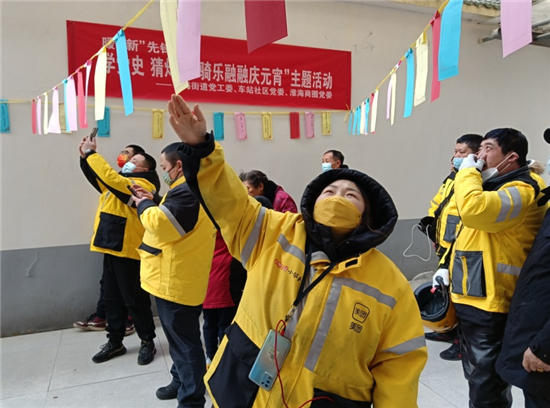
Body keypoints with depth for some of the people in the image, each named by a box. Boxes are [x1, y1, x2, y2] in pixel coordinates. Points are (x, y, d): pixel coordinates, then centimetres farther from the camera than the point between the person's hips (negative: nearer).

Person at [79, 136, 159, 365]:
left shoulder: (142, 185, -13)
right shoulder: (123, 182, 14)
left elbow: (110, 178, -25)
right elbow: (99, 179, 22)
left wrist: (91, 153, -15)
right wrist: (86, 156, 7)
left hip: (127, 250, -9)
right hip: (112, 247, 9)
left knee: (134, 299, 1)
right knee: (112, 298, 15)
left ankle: (147, 342, 16)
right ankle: (115, 342, 27)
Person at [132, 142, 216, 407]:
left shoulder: (186, 191, -22)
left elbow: (160, 224, -26)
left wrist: (144, 205, -7)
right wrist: (153, 202, 7)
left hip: (176, 283, -11)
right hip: (179, 280, 11)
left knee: (184, 342, 2)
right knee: (180, 338, 24)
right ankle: (181, 382, 41)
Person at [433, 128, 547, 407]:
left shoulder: (521, 190, -15)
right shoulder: (492, 186, 18)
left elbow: (474, 210, -35)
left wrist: (468, 170, -19)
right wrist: (449, 268, 14)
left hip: (490, 304, -10)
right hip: (469, 299, 10)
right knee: (476, 377, 24)